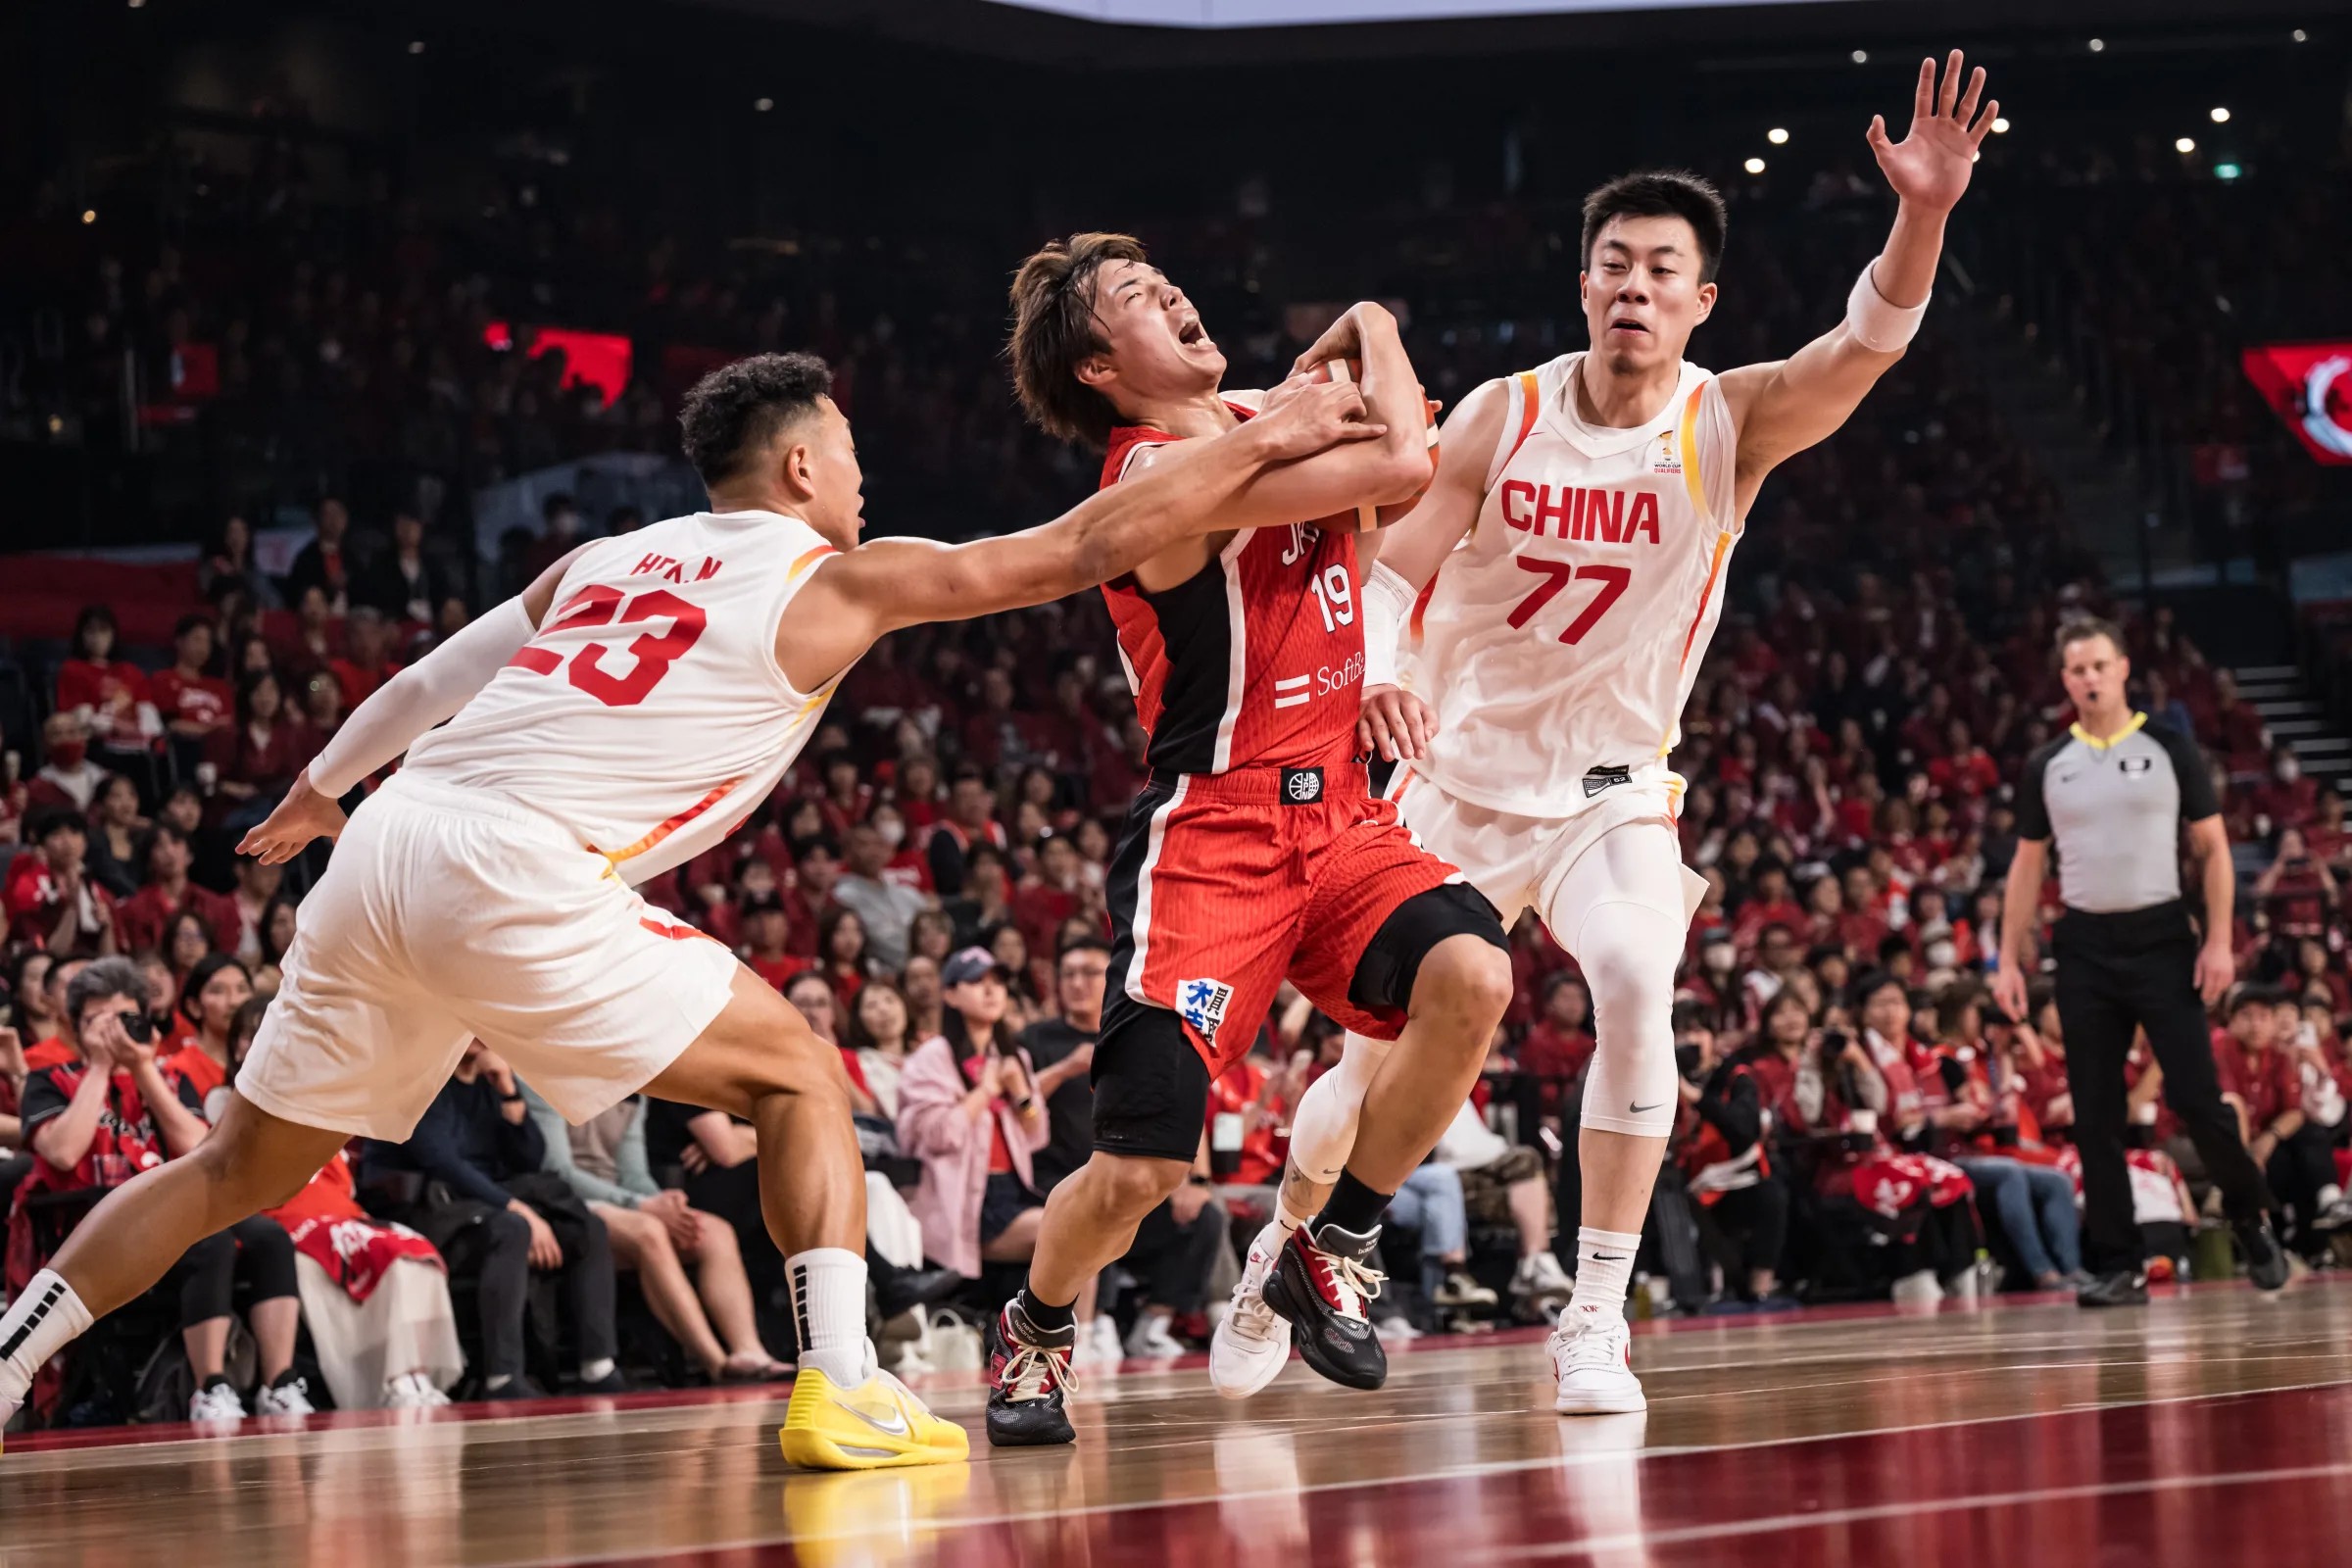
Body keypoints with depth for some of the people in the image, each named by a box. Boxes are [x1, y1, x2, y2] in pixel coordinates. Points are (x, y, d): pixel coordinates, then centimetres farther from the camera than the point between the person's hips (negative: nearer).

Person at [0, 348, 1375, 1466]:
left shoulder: (604, 562, 24)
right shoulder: (830, 582, 7)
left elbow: (428, 680, 29)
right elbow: (1081, 551, 8)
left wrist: (318, 792, 46)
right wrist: (1262, 445, 17)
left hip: (386, 849, 7)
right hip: (516, 878, -7)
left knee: (243, 1170, 17)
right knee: (801, 1075, 7)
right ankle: (843, 1388, -5)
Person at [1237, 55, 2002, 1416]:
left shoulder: (1730, 423, -12)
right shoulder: (1503, 417, -9)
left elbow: (1866, 345, -29)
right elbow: (1392, 572, -6)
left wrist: (1924, 212, -48)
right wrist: (1378, 674, -29)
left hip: (1612, 791, -1)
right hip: (1457, 780, 1)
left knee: (1638, 988, -28)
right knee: (1375, 1046, 6)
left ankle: (1596, 1323, -19)